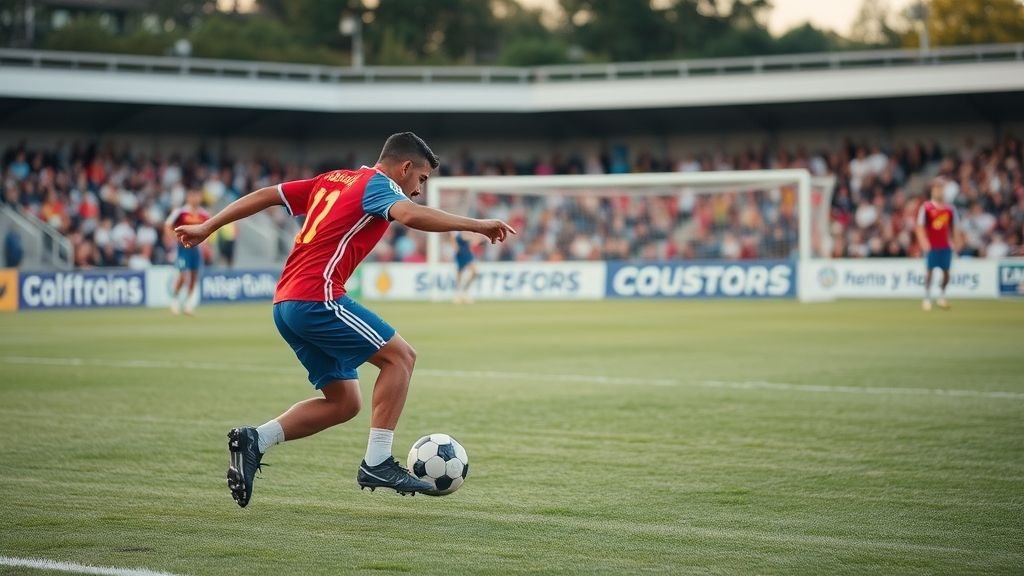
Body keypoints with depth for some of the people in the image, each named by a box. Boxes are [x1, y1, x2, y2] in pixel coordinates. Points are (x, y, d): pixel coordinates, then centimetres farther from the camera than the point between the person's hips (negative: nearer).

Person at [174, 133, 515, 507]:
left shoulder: (332, 180, 23)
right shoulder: (378, 184, -1)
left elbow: (265, 195, 23)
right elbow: (411, 215, -24)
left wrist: (206, 228, 27)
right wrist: (476, 225, -20)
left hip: (285, 304, 9)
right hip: (317, 297, -9)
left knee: (344, 403, 10)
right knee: (399, 356, -5)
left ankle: (254, 440, 3)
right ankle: (377, 463, -10)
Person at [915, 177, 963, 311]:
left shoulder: (950, 209, 7)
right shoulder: (925, 208, -3)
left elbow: (955, 227, 11)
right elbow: (920, 226, -6)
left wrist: (958, 240, -2)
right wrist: (923, 241, -19)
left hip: (945, 246, 3)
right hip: (931, 246, -3)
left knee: (946, 272, 3)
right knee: (929, 271, -2)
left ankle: (941, 297, 18)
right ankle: (927, 299, 4)